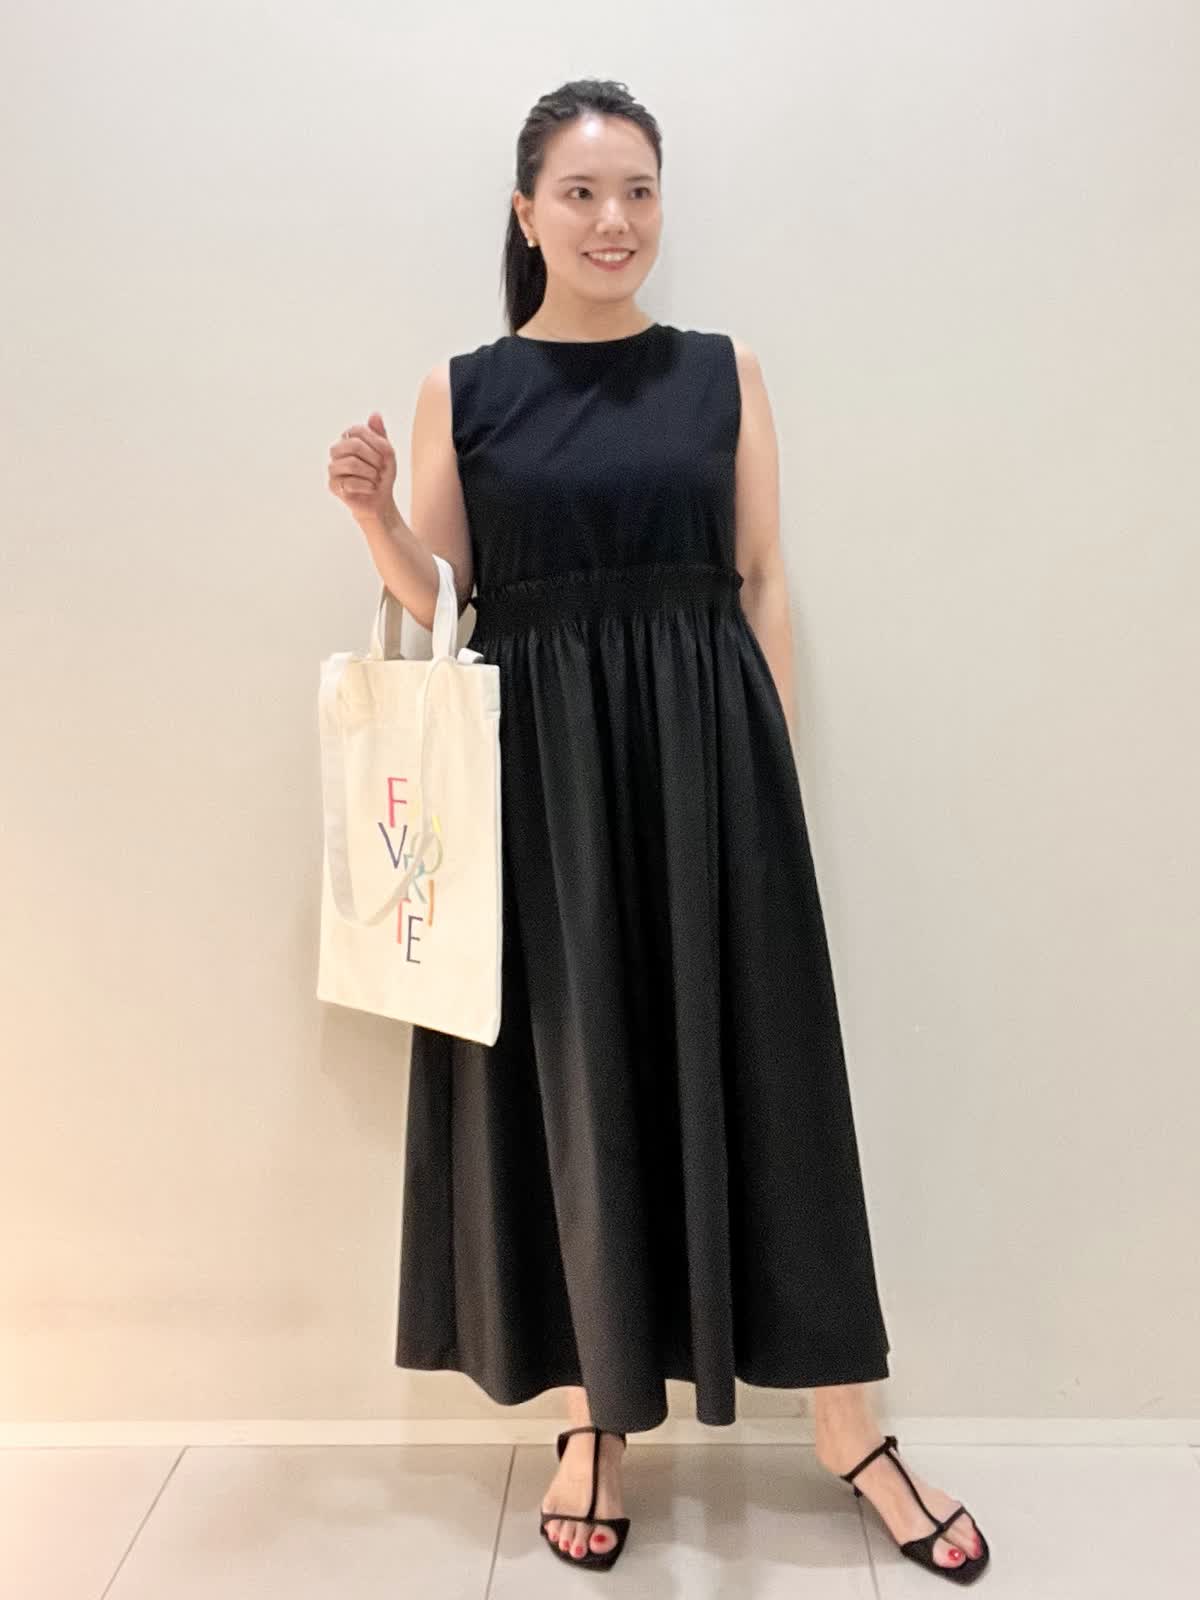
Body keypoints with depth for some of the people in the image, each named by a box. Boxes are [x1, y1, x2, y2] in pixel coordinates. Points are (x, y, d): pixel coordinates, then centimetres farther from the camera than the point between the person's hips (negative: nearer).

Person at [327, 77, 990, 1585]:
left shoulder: (724, 372, 9)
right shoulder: (461, 391, 7)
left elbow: (763, 586, 7)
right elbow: (439, 607, 7)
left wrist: (775, 771, 0)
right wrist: (370, 509, -11)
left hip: (705, 751, 1)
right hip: (537, 769, 0)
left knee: (751, 1064, 5)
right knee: (569, 1076, 5)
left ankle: (850, 1426, 21)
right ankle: (597, 1421, 25)